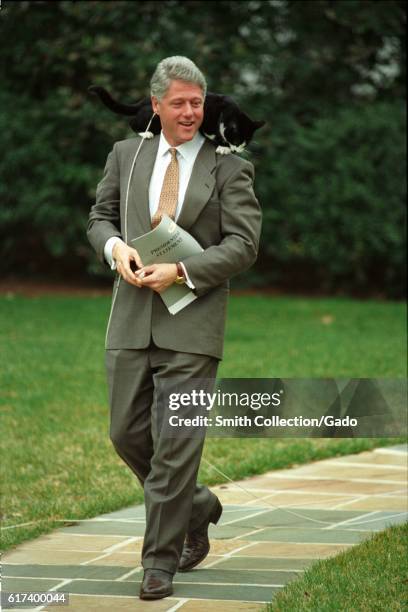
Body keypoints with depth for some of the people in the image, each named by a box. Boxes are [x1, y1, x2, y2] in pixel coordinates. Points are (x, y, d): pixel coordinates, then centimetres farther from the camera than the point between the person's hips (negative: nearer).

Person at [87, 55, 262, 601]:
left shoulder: (229, 168, 0)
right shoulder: (126, 155, 11)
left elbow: (243, 244, -5)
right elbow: (100, 216, 18)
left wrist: (180, 271, -16)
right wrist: (115, 247, -5)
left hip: (191, 324, -4)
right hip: (131, 321, 4)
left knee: (176, 446, -6)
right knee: (128, 434, 8)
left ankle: (161, 560, 3)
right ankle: (196, 508, 32)